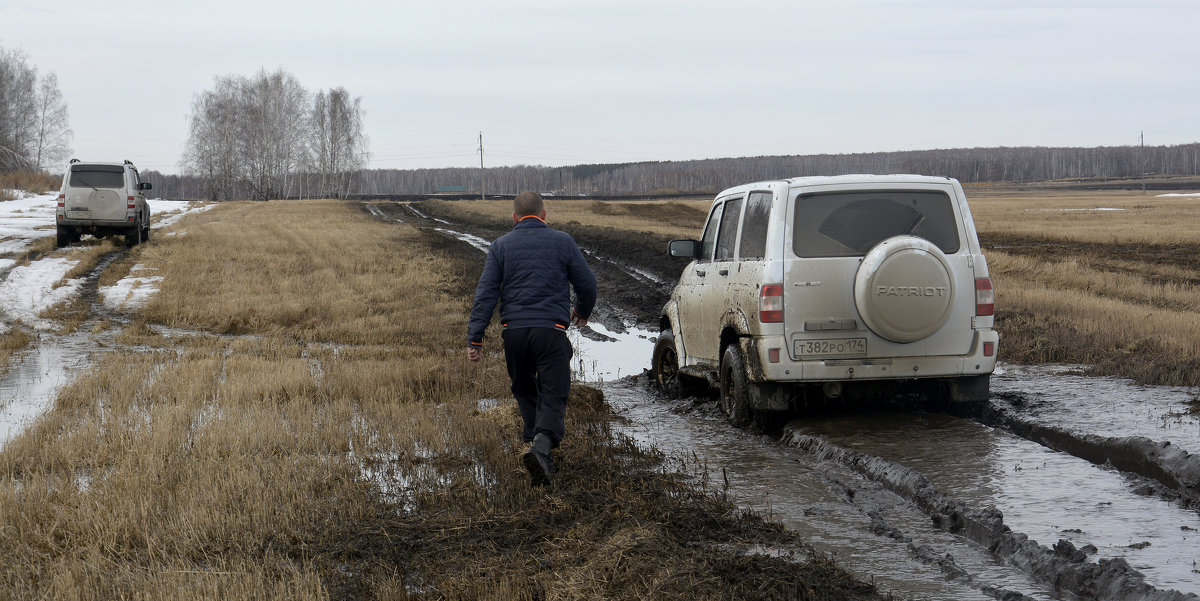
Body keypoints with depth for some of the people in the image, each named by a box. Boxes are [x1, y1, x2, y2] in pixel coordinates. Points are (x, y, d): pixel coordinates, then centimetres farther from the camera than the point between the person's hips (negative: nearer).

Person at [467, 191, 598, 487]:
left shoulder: (501, 246, 8)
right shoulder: (562, 241, 6)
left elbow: (486, 294, 2)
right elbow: (587, 283, 10)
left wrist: (475, 338, 2)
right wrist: (582, 312, 31)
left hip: (514, 331, 2)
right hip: (551, 330, -2)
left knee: (525, 393, 21)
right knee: (553, 395, -4)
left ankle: (534, 439, 21)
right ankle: (542, 444, -26)